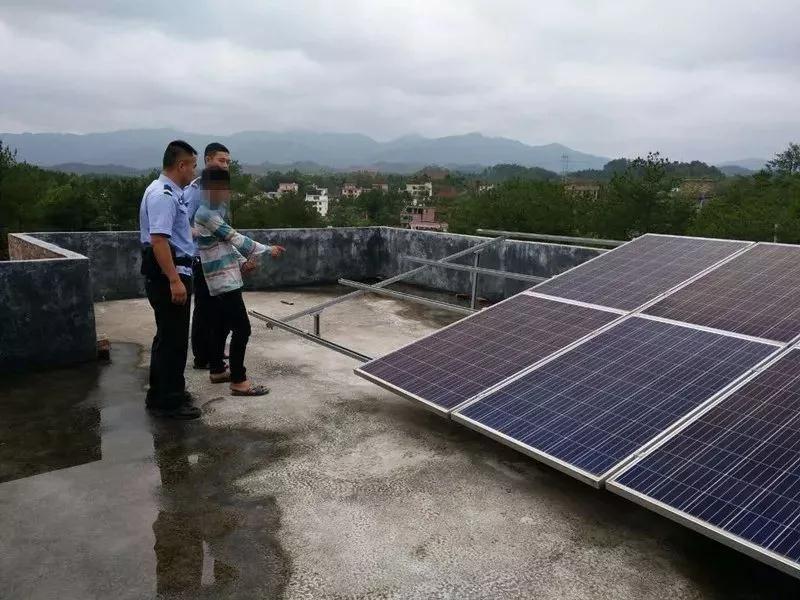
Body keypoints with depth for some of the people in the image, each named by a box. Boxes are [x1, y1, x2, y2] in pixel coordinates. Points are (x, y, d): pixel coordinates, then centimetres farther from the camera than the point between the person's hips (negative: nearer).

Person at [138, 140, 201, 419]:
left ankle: (162, 393, 32)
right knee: (172, 338, -3)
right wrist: (175, 280, -30)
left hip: (174, 272, 11)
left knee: (169, 336, 19)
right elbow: (158, 240, -27)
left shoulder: (170, 193, 14)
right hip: (168, 275, -11)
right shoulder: (163, 195, -19)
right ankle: (168, 402, 7)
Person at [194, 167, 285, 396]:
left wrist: (244, 260, 9)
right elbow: (235, 238, -18)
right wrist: (268, 249, -12)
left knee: (223, 325, 18)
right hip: (225, 281, -10)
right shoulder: (207, 215, -17)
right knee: (242, 329, -9)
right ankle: (238, 382, -5)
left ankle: (217, 371, 29)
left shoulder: (211, 213, 14)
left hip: (221, 280, 10)